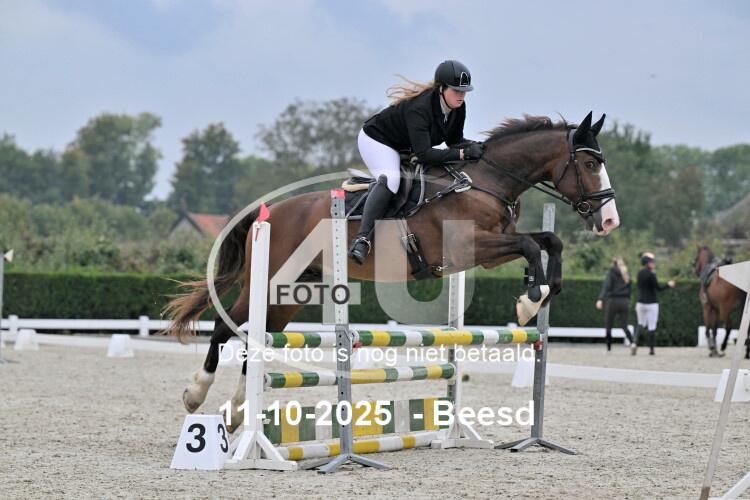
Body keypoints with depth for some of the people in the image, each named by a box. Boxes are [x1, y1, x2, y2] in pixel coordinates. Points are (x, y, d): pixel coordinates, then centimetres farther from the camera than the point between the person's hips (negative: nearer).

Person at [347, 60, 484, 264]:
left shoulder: (458, 108, -13)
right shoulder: (419, 108, -37)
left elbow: (454, 140, 1)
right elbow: (424, 154, -43)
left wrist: (473, 146, -20)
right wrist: (463, 153, -45)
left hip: (404, 147, 9)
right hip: (376, 141, -9)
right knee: (390, 179, -33)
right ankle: (362, 239, -42)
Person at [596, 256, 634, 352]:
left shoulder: (611, 272, -5)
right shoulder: (627, 274, 10)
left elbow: (606, 286, -17)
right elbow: (630, 288, 12)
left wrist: (600, 299, -26)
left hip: (613, 301, -4)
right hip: (624, 302, 4)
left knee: (608, 325, 7)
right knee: (624, 325, 8)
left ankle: (609, 348, 5)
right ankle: (632, 342, -15)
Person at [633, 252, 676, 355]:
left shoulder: (640, 273, 3)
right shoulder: (651, 274, -16)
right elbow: (658, 288, -13)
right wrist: (668, 285, 0)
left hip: (640, 303, 6)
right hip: (652, 303, -6)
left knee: (641, 324, 18)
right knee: (652, 326, 5)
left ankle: (635, 342, -4)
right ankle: (651, 349, 9)